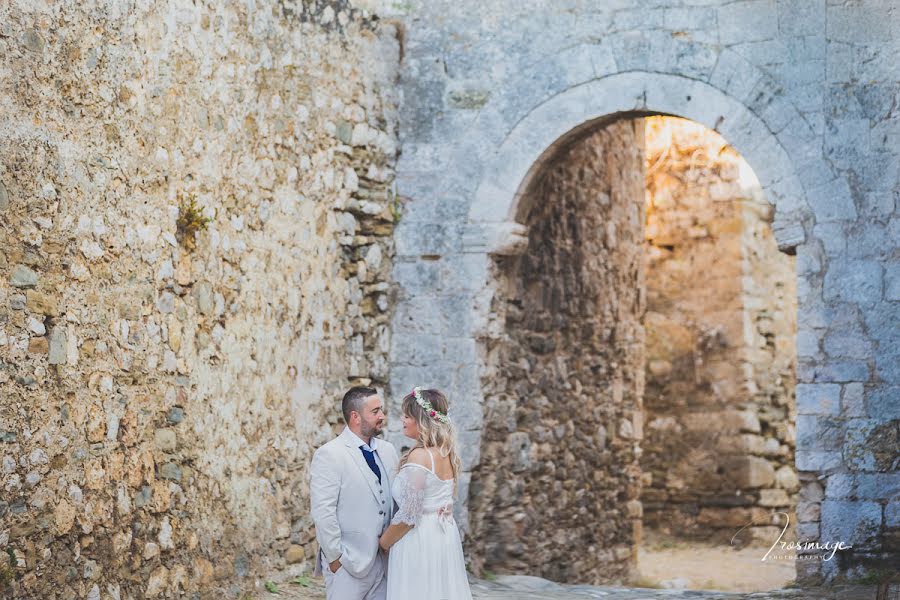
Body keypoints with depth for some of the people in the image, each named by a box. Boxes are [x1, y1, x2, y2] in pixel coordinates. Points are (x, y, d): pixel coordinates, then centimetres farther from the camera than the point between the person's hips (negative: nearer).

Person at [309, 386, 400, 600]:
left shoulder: (388, 451, 11)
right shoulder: (329, 455, -10)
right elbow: (323, 512, -14)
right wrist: (335, 557, -14)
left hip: (384, 559, 6)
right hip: (348, 565, -6)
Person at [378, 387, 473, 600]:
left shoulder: (419, 456, -18)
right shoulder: (446, 453, 7)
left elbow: (408, 516, -18)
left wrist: (383, 543, -4)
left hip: (420, 542, -8)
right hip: (446, 537, 8)